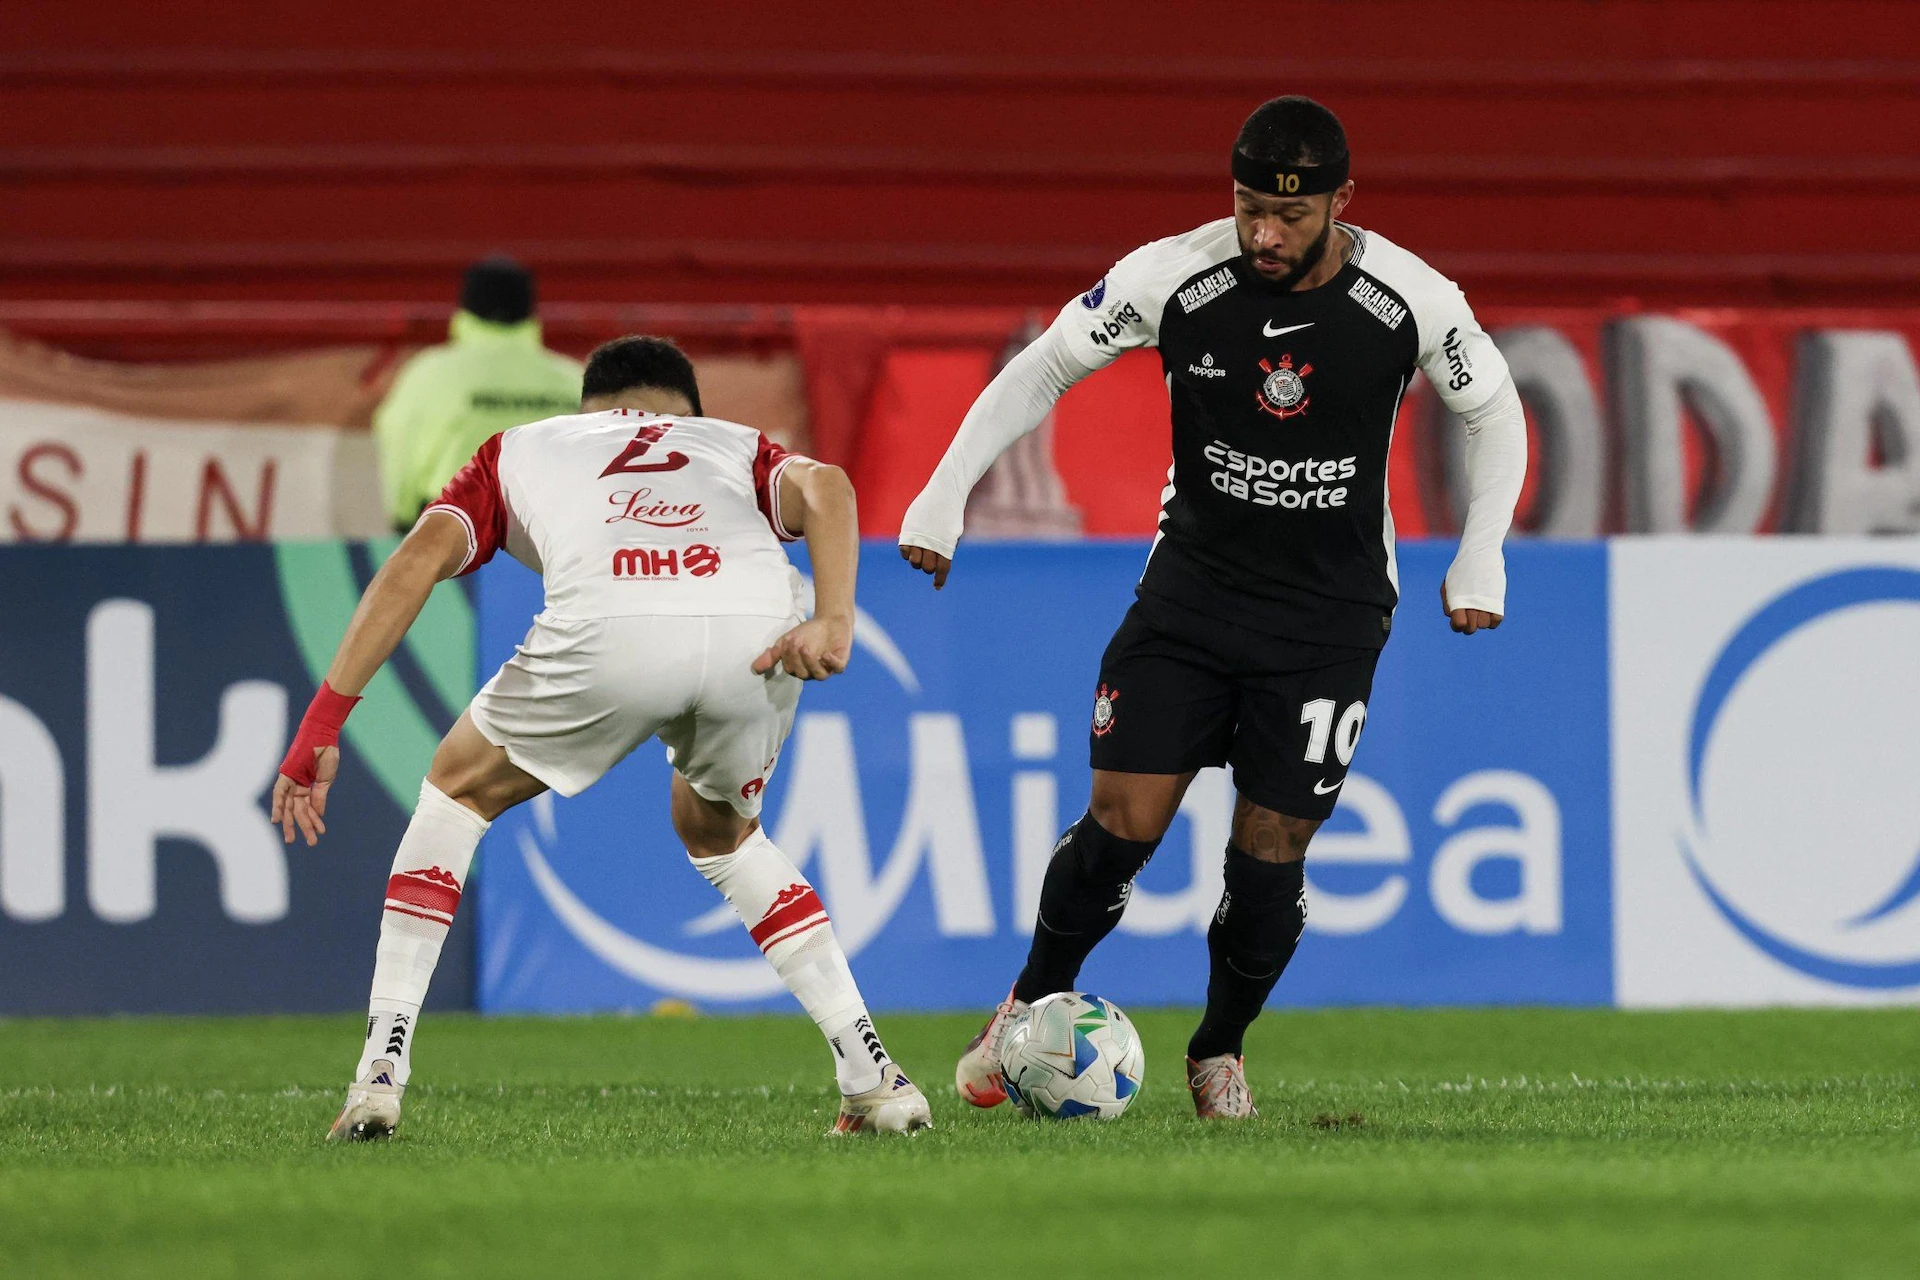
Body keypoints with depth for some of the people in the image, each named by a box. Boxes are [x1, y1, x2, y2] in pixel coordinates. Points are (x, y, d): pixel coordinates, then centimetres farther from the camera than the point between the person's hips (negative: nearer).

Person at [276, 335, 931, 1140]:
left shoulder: (520, 449, 37)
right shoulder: (738, 447, 39)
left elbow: (421, 555, 19)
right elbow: (823, 487, 14)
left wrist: (323, 724, 15)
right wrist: (834, 623, -1)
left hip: (609, 629, -2)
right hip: (761, 632, 2)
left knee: (458, 790, 27)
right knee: (719, 832, 34)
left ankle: (381, 1072, 18)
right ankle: (872, 1078, 23)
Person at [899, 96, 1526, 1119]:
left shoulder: (1411, 302, -15)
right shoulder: (1171, 278, -15)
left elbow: (1495, 415, 4)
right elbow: (1041, 372, -2)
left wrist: (1479, 564, -1)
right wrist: (942, 499, -8)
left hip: (1331, 611, 0)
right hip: (1192, 583, 0)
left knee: (1272, 849, -3)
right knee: (1122, 824, -7)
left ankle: (1219, 1052, 22)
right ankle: (1032, 1006, 18)